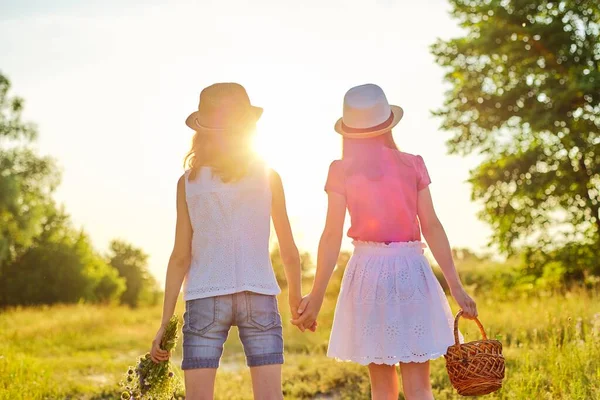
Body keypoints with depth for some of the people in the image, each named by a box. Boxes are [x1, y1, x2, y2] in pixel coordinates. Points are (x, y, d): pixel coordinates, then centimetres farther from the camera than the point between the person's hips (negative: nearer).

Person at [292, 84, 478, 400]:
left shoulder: (342, 171, -1)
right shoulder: (412, 165, 1)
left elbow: (332, 235, -4)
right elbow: (432, 227, -2)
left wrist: (316, 296, 1)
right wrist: (456, 287, 1)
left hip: (368, 271, 0)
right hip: (410, 269, 0)